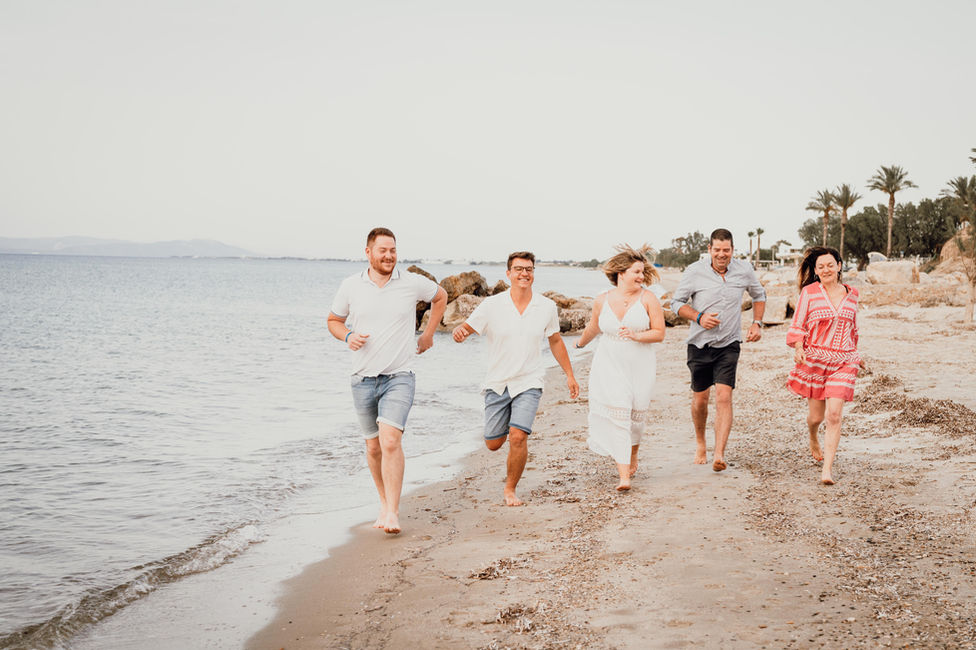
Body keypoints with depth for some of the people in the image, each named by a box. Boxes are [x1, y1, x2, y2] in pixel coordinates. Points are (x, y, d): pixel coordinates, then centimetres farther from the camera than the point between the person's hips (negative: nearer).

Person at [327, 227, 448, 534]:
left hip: (399, 377, -3)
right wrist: (347, 336, -7)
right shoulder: (350, 286, 0)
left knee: (390, 440, -20)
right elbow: (334, 320, 14)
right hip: (363, 379, 3)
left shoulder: (412, 283, -3)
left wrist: (428, 334, 16)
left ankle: (392, 512, -15)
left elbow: (440, 296, 18)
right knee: (373, 446, 11)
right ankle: (385, 502, 30)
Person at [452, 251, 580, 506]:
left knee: (518, 437, -17)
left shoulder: (547, 307, -1)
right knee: (493, 444, 8)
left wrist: (569, 375, 16)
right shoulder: (492, 305, -7)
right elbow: (466, 328, -7)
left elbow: (555, 341, 14)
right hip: (497, 382, 1)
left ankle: (510, 489, 5)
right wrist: (459, 332, -33)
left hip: (528, 383, 0)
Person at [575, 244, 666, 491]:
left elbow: (659, 333, -7)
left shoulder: (648, 298, -4)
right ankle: (624, 475, -12)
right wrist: (581, 343, 37)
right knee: (616, 416, -10)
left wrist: (636, 336, -22)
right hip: (609, 366, 0)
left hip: (639, 366, 0)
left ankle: (632, 457, 38)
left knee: (635, 416, 7)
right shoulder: (602, 301, 2)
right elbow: (593, 328, 21)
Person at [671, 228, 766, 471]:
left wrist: (757, 324, 5)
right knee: (700, 399, 10)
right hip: (700, 344, 0)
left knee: (724, 398, -14)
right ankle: (700, 444, 36)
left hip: (728, 345, 0)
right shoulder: (695, 271, -8)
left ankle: (719, 455, -16)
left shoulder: (744, 270, -2)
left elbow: (759, 295, 18)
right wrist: (699, 317, -16)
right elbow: (676, 301, 0)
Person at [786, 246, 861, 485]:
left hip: (843, 361, 1)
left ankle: (827, 468, -11)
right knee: (816, 415, 9)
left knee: (834, 414, -12)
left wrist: (854, 353, 32)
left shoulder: (851, 294, 9)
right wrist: (798, 348, -18)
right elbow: (797, 324, -2)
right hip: (814, 359, -1)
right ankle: (813, 440, 46)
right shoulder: (809, 292, -1)